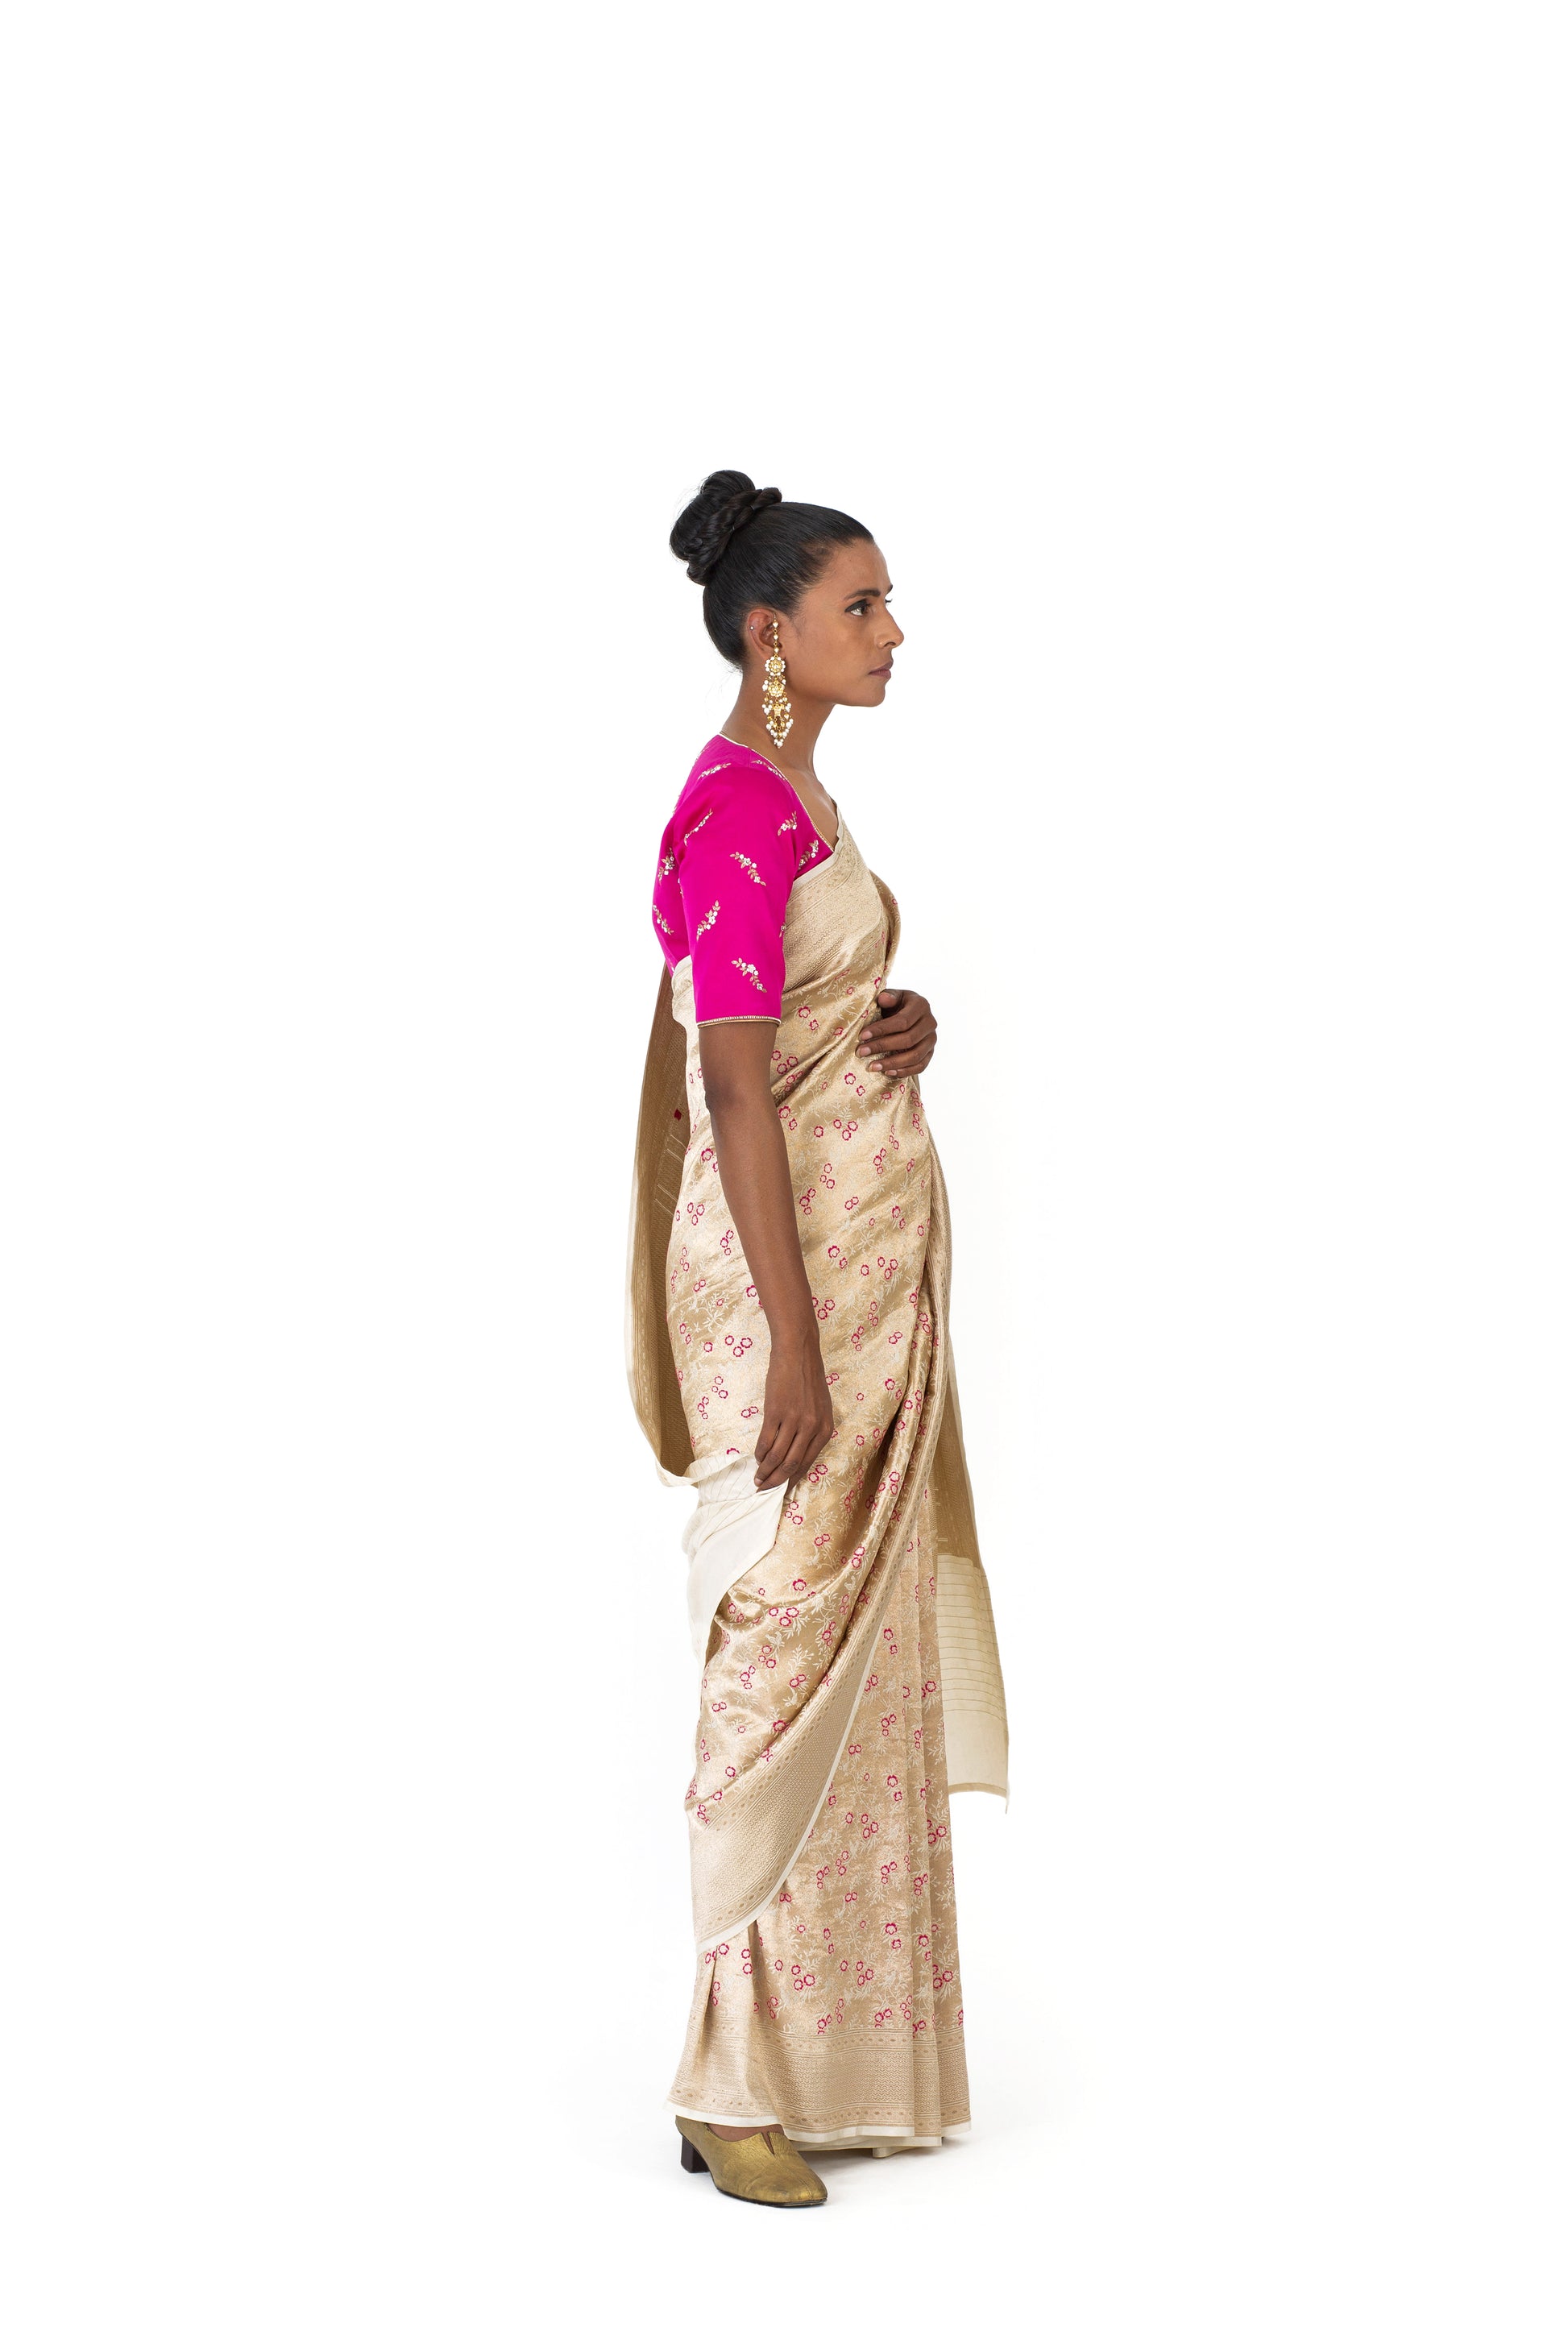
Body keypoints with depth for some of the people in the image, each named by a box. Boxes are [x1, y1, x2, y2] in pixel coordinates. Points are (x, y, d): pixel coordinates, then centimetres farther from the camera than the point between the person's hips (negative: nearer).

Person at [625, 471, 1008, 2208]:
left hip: (870, 1258, 10)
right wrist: (792, 1342, -22)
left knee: (870, 1651, 13)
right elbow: (732, 1087, -20)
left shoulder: (789, 794, 14)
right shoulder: (738, 809, -15)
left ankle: (841, 2058, 23)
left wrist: (907, 1027, 0)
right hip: (795, 1270, -10)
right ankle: (739, 2085, 6)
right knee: (793, 1653, -4)